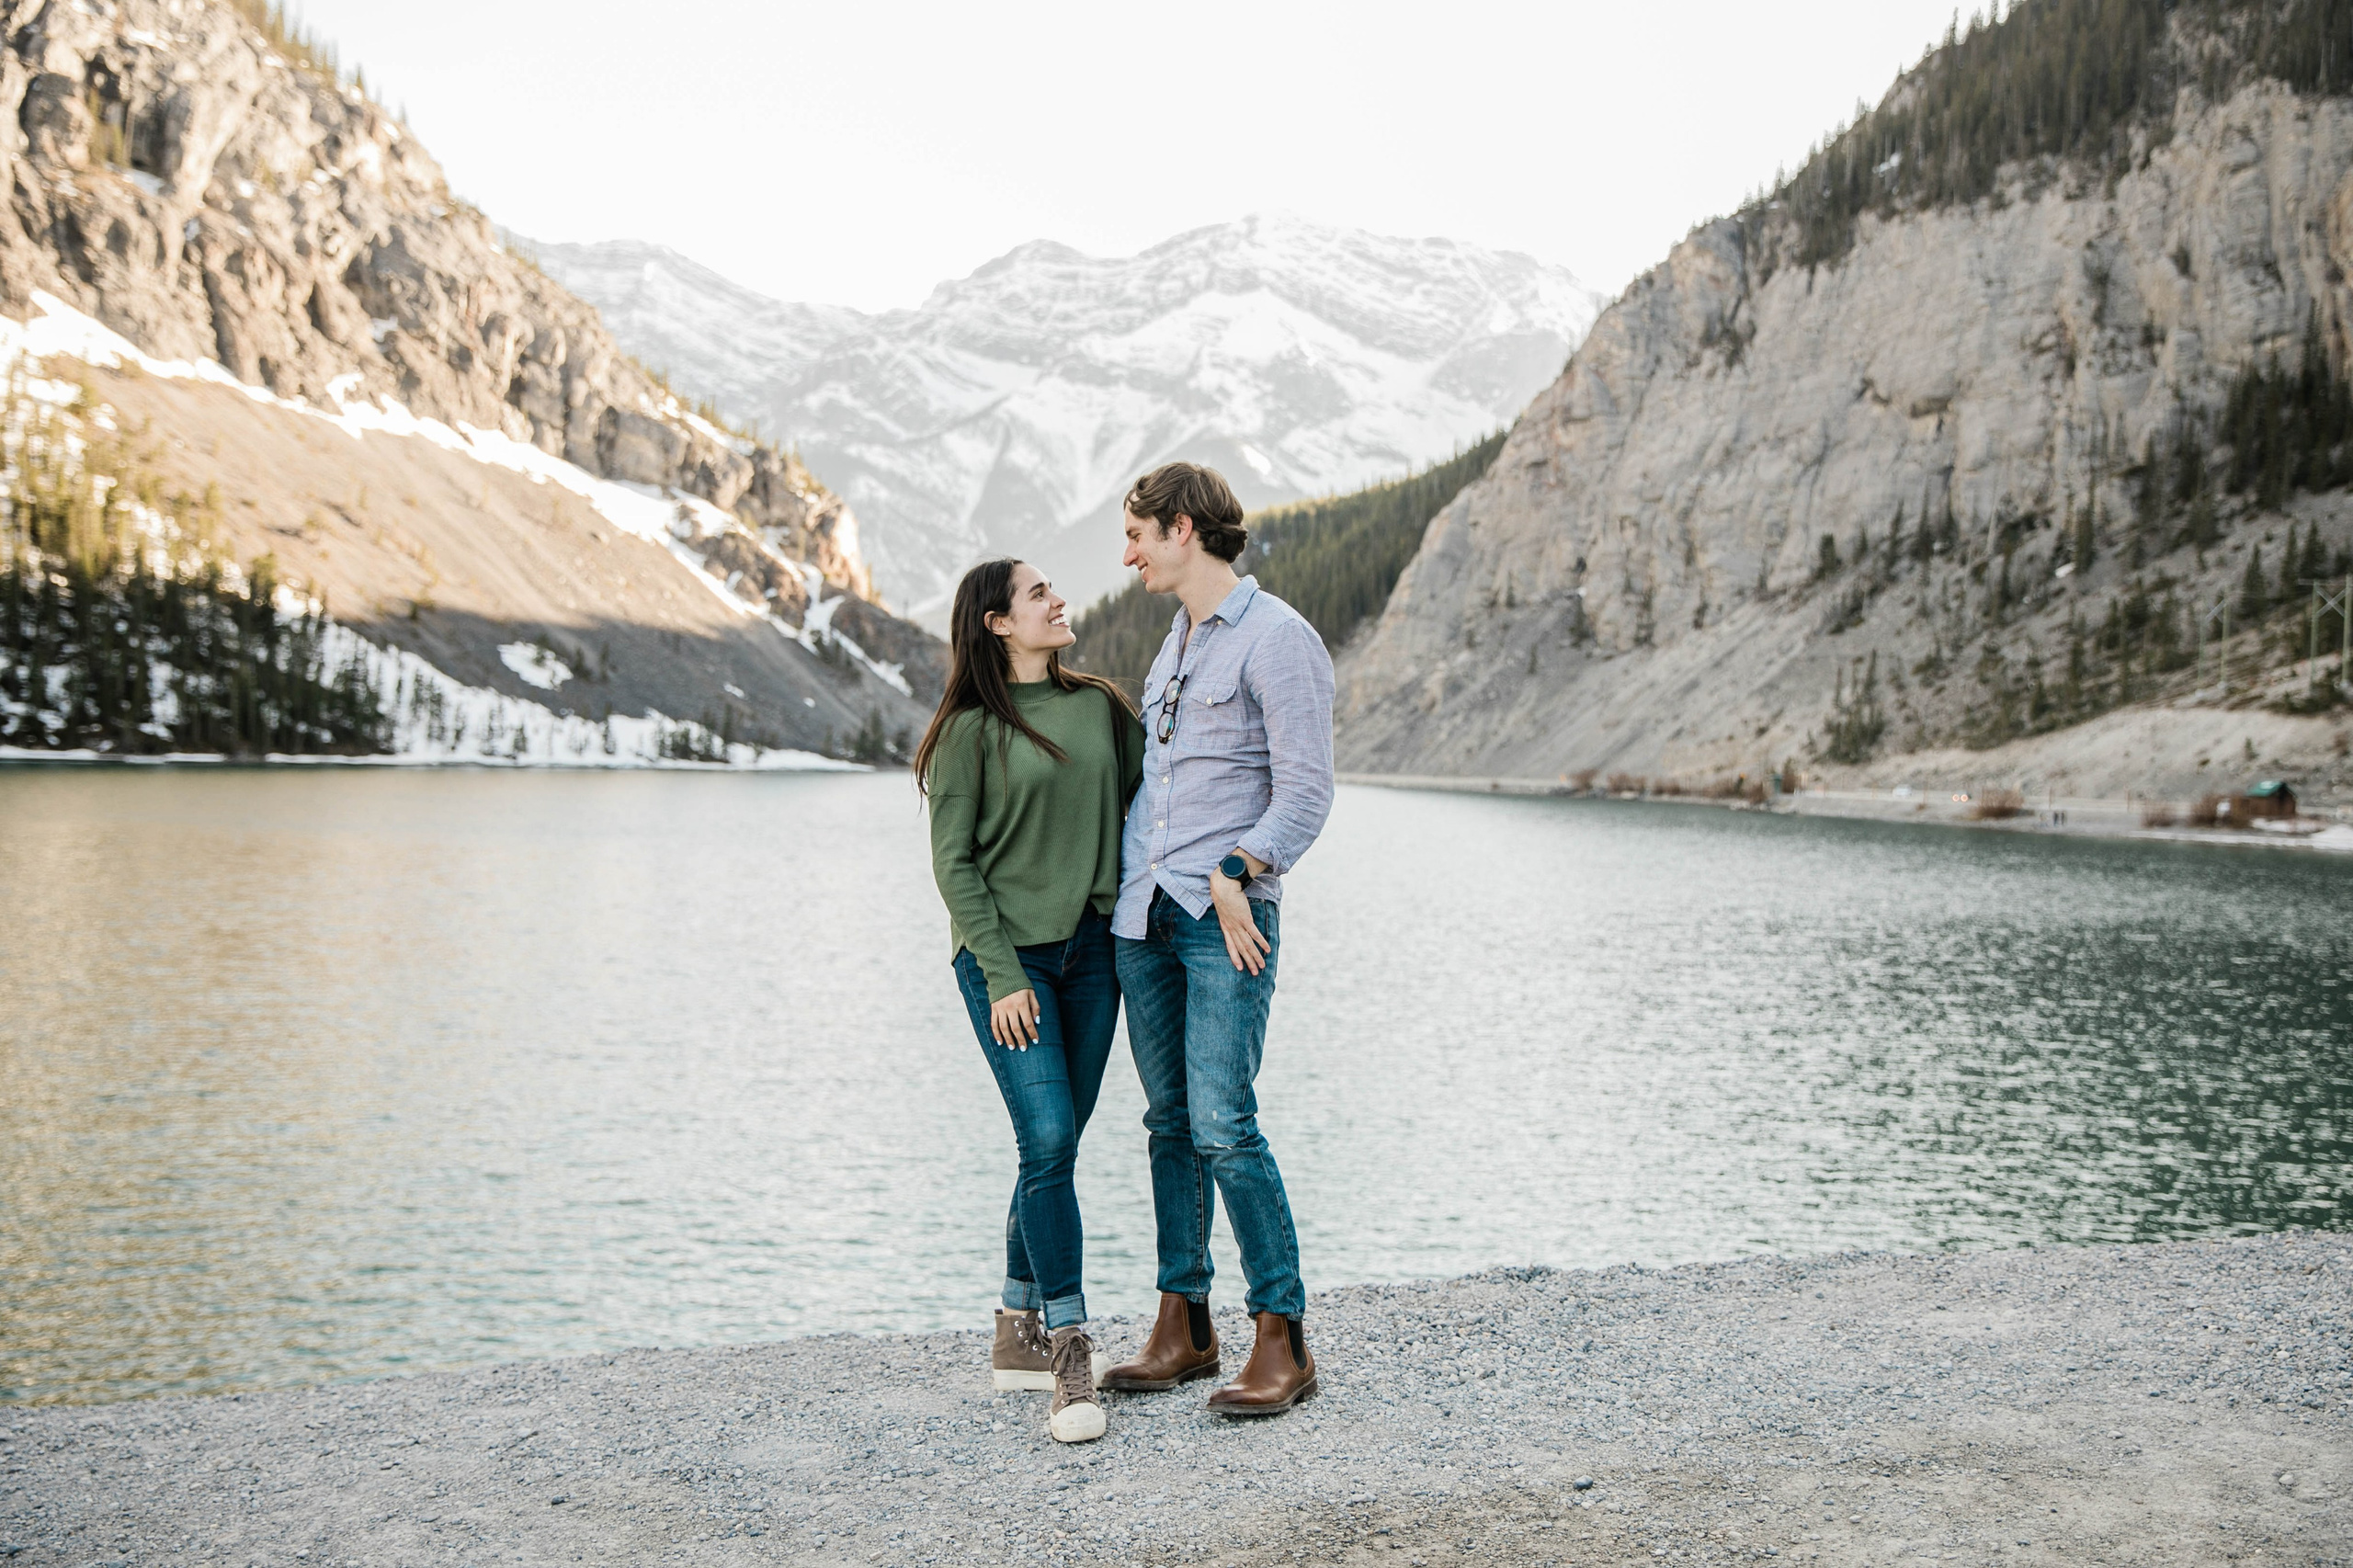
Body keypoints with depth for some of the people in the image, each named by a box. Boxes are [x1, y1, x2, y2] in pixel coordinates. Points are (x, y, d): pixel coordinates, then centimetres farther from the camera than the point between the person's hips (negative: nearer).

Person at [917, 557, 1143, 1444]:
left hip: (1091, 949, 5)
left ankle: (1020, 1334, 22)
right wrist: (1003, 975, -11)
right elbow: (953, 864, -6)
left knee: (1056, 1145, 9)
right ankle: (1070, 1355, -6)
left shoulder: (1100, 706, 9)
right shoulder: (970, 730, -5)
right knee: (1049, 1142, -13)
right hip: (1008, 955, -5)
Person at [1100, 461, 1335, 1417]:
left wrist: (1236, 876, -22)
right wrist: (1127, 879, 21)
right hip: (1142, 913, 8)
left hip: (1226, 918, -8)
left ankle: (1283, 1341, -3)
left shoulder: (1277, 638, -7)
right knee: (1170, 1122, 9)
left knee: (1223, 1124, -12)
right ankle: (1184, 1328, 17)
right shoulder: (1174, 640, 19)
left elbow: (1305, 790, -13)